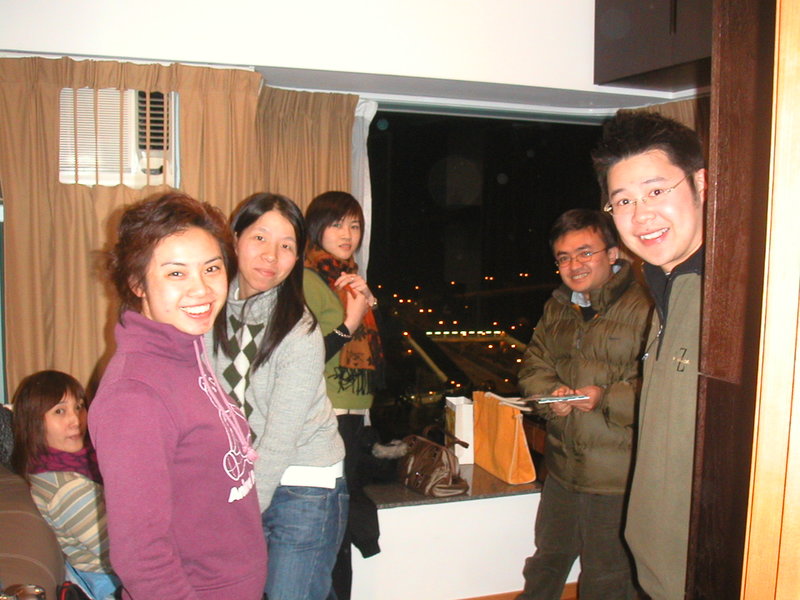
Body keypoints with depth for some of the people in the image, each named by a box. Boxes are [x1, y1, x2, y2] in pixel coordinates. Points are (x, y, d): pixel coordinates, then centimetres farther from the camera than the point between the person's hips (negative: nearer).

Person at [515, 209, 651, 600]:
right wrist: (551, 393, -6)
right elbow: (533, 365, 13)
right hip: (562, 468, 7)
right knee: (545, 566, 24)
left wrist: (607, 399, -27)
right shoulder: (557, 308, 11)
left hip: (617, 479, -6)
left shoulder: (644, 307, -16)